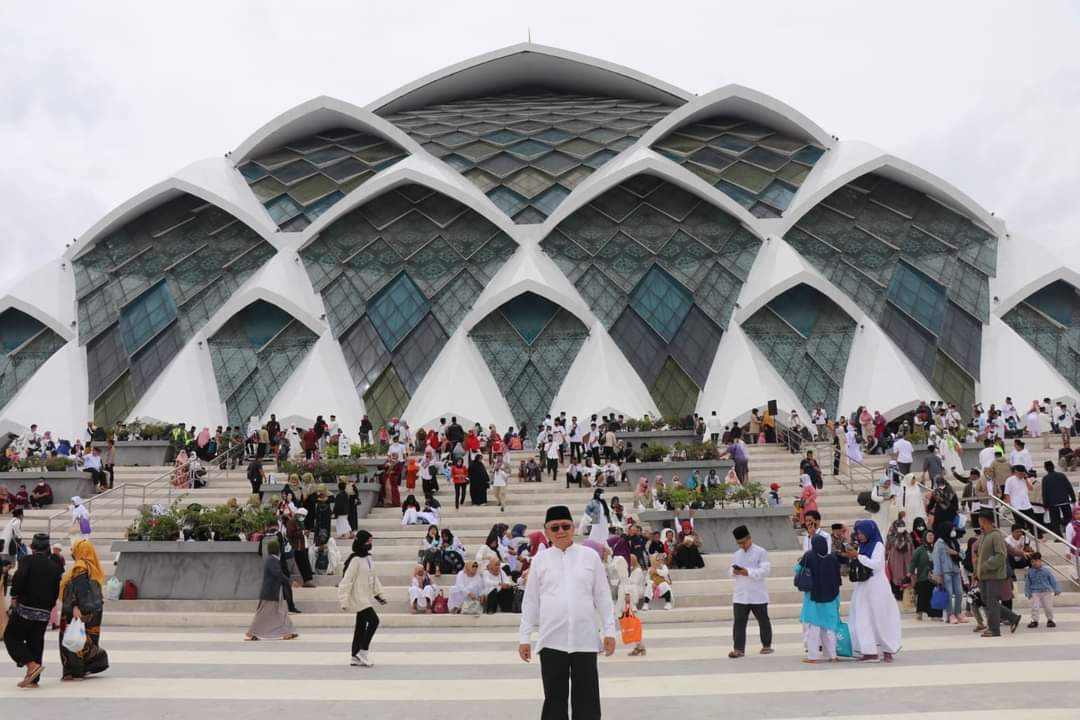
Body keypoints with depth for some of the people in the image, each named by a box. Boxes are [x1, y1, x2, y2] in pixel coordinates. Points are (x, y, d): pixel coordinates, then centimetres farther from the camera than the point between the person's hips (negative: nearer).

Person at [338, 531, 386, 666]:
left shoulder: (368, 558, 9)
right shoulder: (355, 560, -17)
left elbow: (373, 577, 18)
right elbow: (347, 580, -18)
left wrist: (379, 594, 16)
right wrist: (344, 599, -20)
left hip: (366, 598, 9)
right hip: (358, 598, -9)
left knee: (361, 626, 11)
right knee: (373, 620, -16)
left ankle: (355, 657, 18)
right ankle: (362, 652, -7)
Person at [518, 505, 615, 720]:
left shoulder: (590, 556, 4)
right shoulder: (540, 560, 5)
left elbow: (603, 596, 7)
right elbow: (530, 601, 8)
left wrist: (609, 631, 3)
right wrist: (524, 637, 6)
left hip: (585, 639, 0)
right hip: (552, 640, 0)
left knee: (587, 698, 5)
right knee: (555, 698, 6)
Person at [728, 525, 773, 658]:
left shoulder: (761, 552, -7)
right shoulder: (737, 554, 12)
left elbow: (766, 570, -17)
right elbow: (732, 570, 13)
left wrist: (748, 572, -25)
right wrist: (734, 572, -11)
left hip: (758, 595, -4)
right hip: (740, 595, 4)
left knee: (763, 621, 10)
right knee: (739, 621, -3)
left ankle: (766, 645, 26)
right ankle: (739, 648, -2)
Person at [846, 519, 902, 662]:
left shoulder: (878, 545, -8)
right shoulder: (861, 547, 11)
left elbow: (875, 564, -20)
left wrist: (858, 556, -19)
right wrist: (852, 558, -4)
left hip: (877, 587, -6)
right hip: (863, 587, 6)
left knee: (881, 619, 3)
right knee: (864, 619, -1)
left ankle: (887, 650, 14)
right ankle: (870, 651, 0)